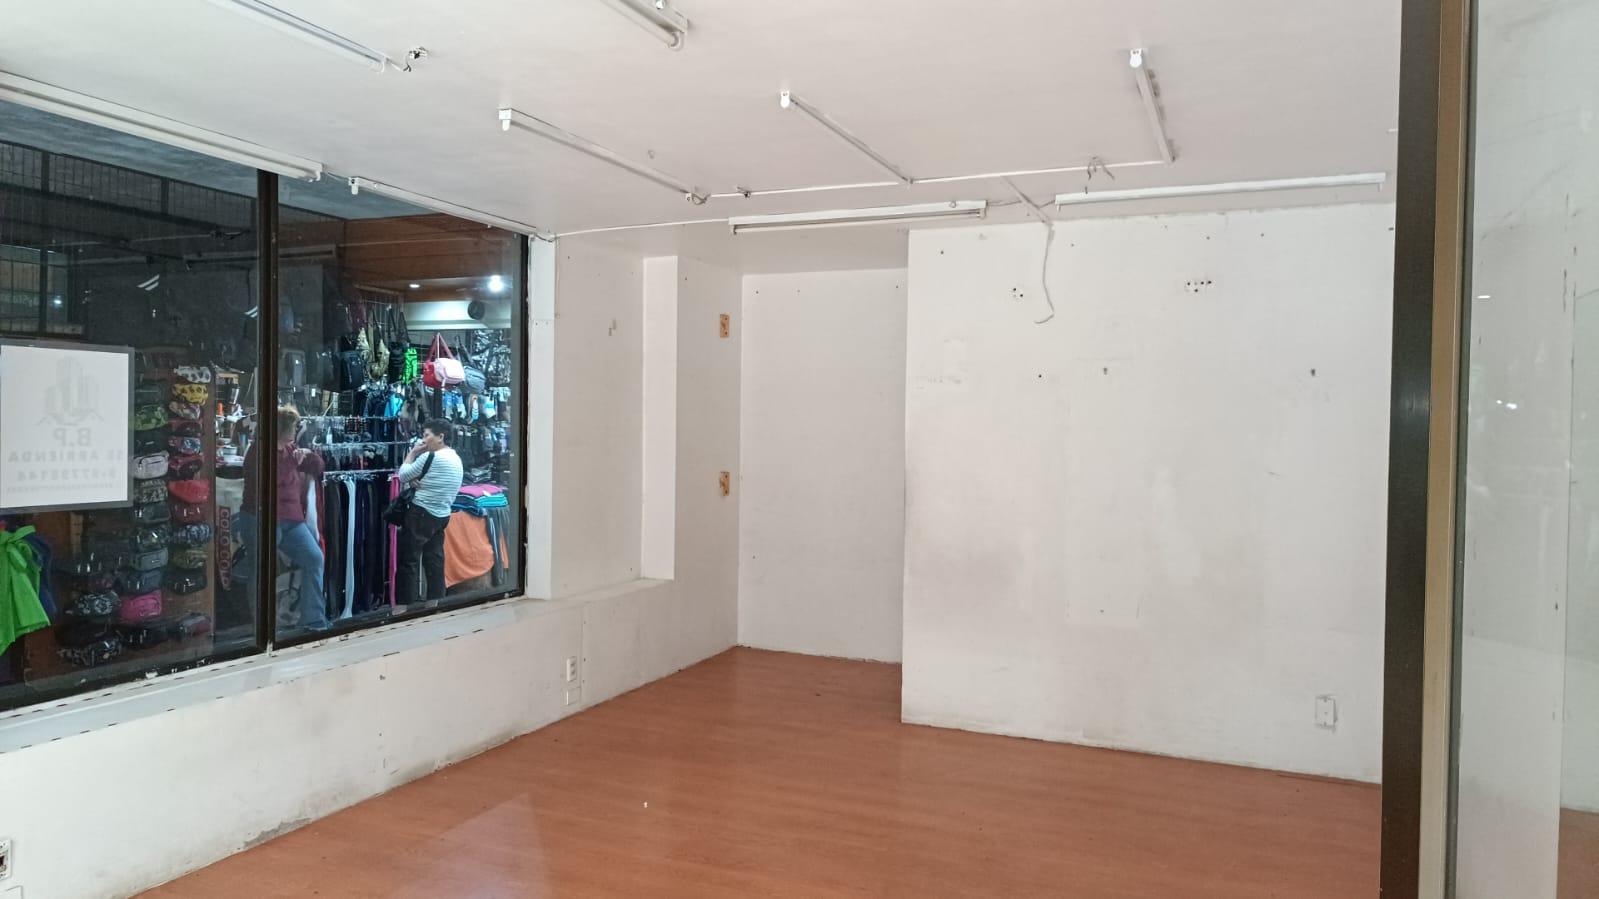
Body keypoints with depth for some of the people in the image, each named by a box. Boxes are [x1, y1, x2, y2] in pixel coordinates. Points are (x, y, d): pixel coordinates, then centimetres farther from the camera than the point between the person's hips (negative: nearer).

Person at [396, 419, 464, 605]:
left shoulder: (431, 457, -16)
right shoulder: (456, 459, 11)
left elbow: (403, 475, -6)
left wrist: (413, 453, 4)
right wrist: (417, 480, -5)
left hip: (422, 514, -9)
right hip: (442, 515, 9)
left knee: (408, 562, -2)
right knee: (435, 562, 11)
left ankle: (405, 605, -2)